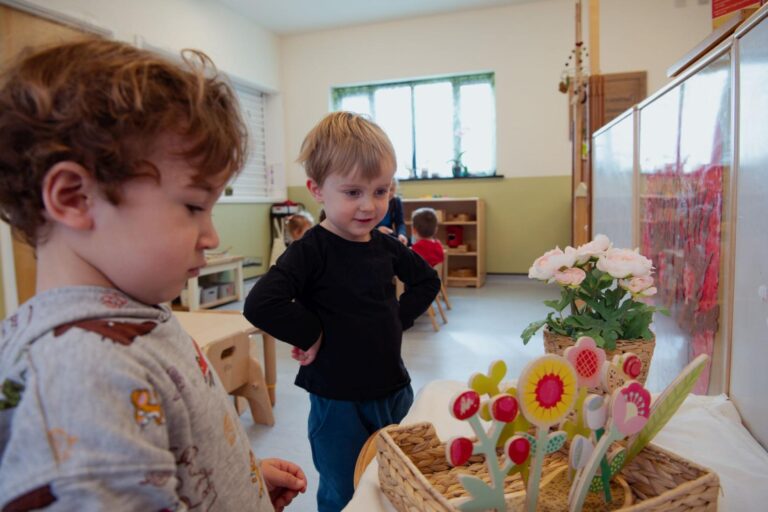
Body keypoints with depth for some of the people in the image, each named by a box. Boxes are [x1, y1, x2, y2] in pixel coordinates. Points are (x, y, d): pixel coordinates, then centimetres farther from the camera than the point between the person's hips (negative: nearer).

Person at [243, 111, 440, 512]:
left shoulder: (385, 246, -1)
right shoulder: (311, 251, -19)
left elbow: (427, 280, 16)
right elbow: (260, 304, -32)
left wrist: (400, 317, 2)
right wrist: (312, 335, -21)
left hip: (395, 391, 6)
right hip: (339, 403, -5)